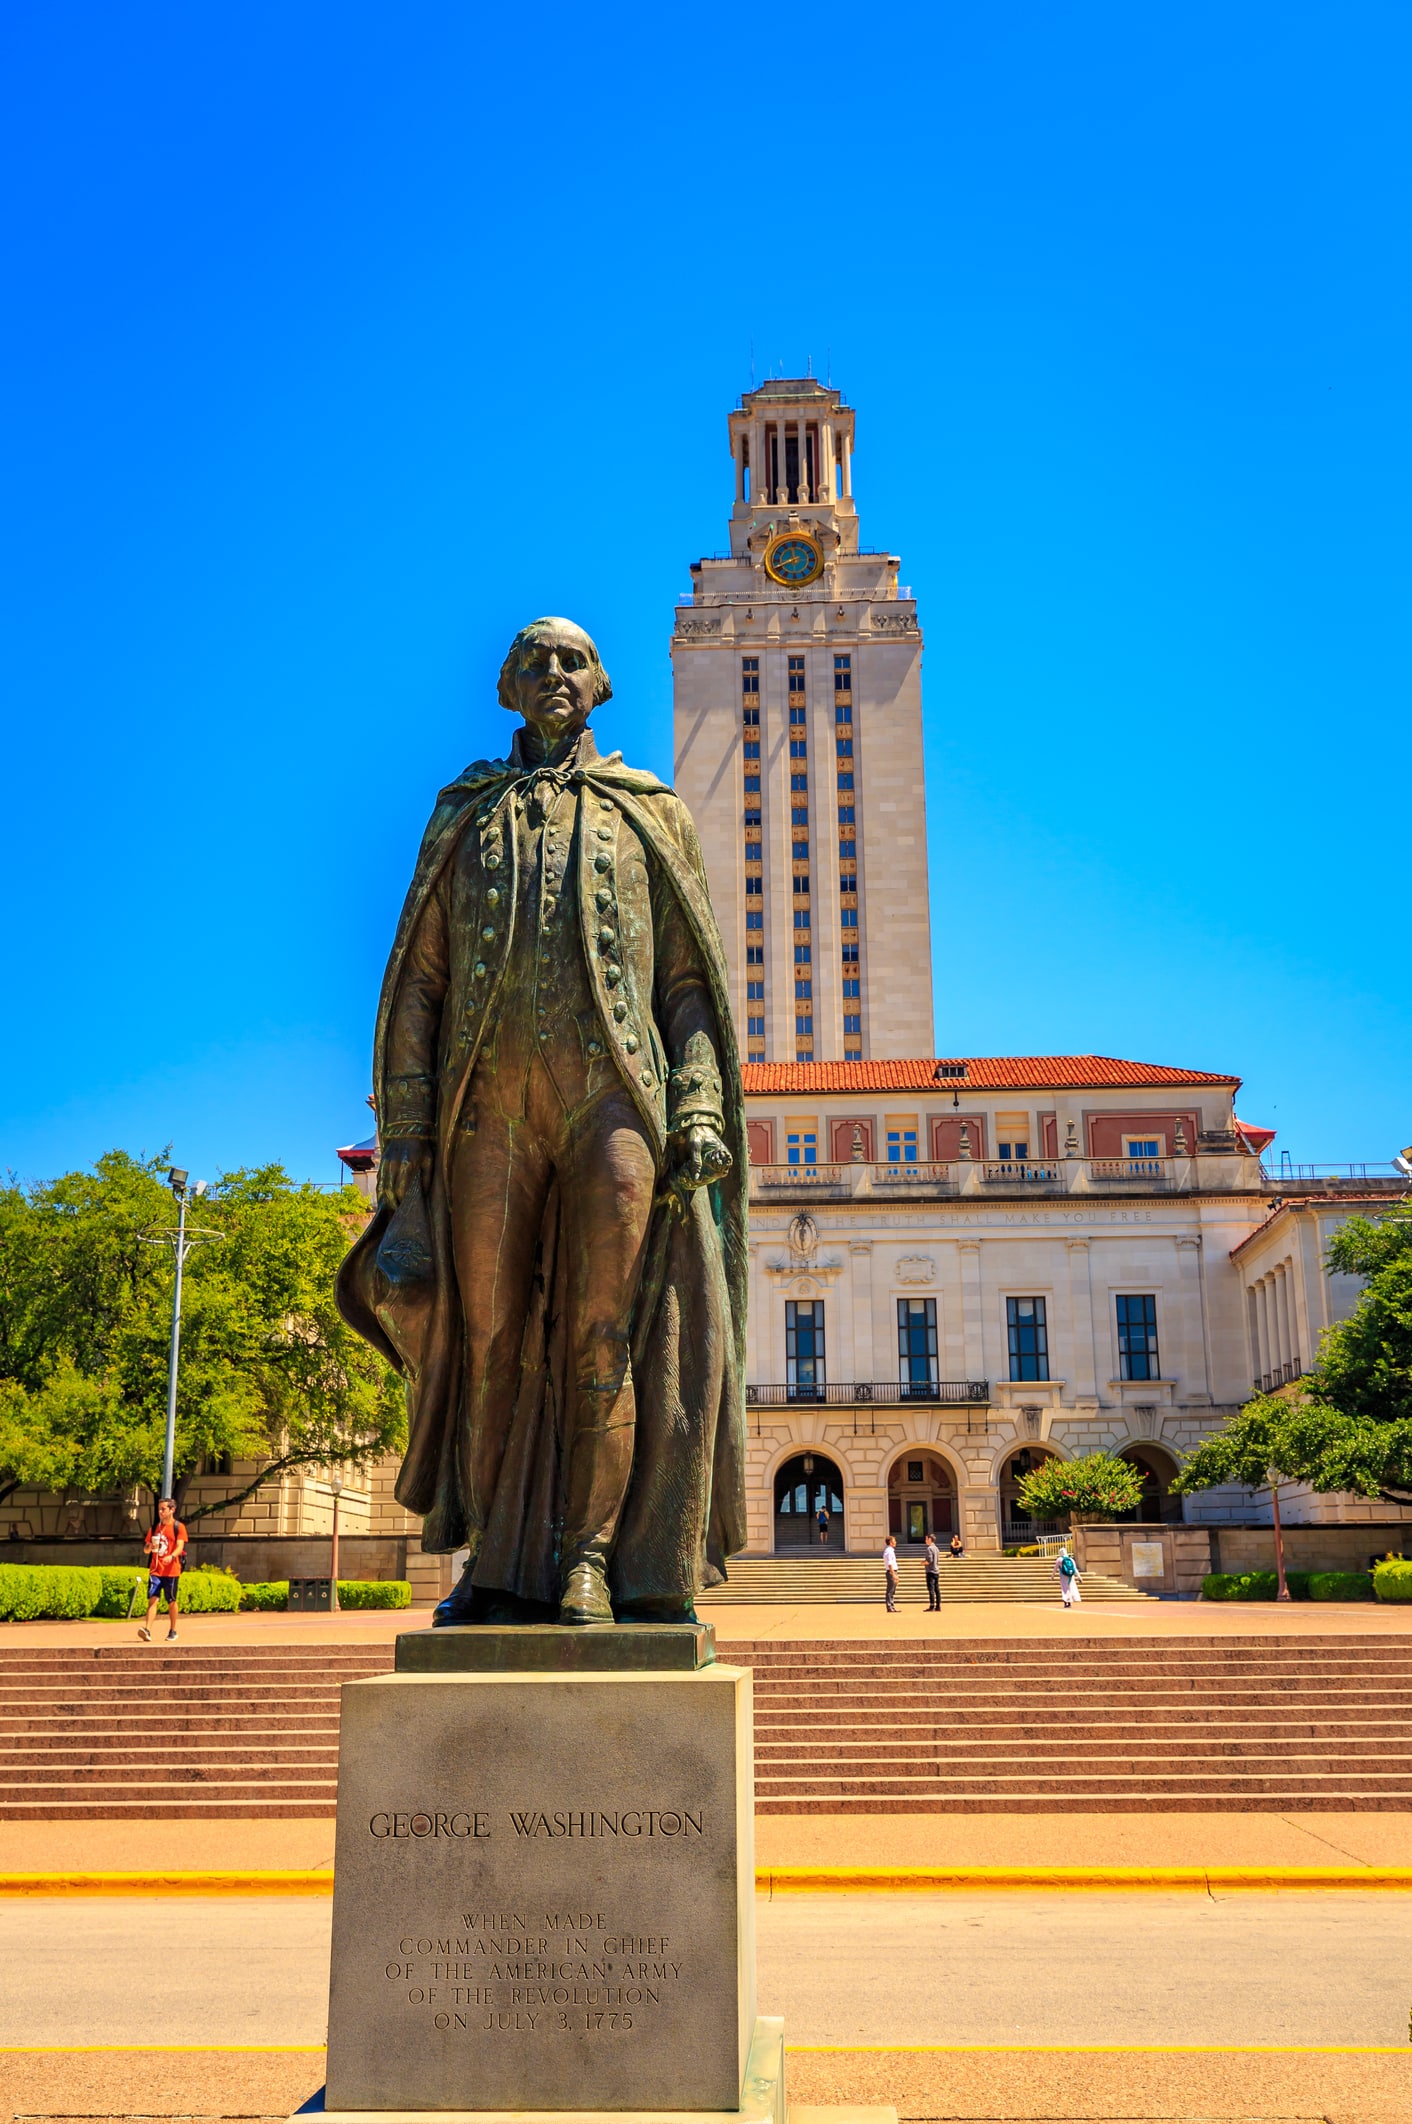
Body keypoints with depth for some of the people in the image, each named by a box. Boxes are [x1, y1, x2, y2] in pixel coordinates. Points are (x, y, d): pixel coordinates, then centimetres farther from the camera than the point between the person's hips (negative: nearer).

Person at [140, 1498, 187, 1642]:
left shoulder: (178, 1527, -1)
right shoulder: (155, 1527, 13)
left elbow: (180, 1546, -13)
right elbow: (146, 1548, 16)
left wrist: (171, 1556, -33)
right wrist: (150, 1546, -8)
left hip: (172, 1571, -3)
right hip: (155, 1570, 3)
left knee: (171, 1601, 6)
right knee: (152, 1599, -10)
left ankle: (172, 1631, 20)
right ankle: (147, 1630, -21)